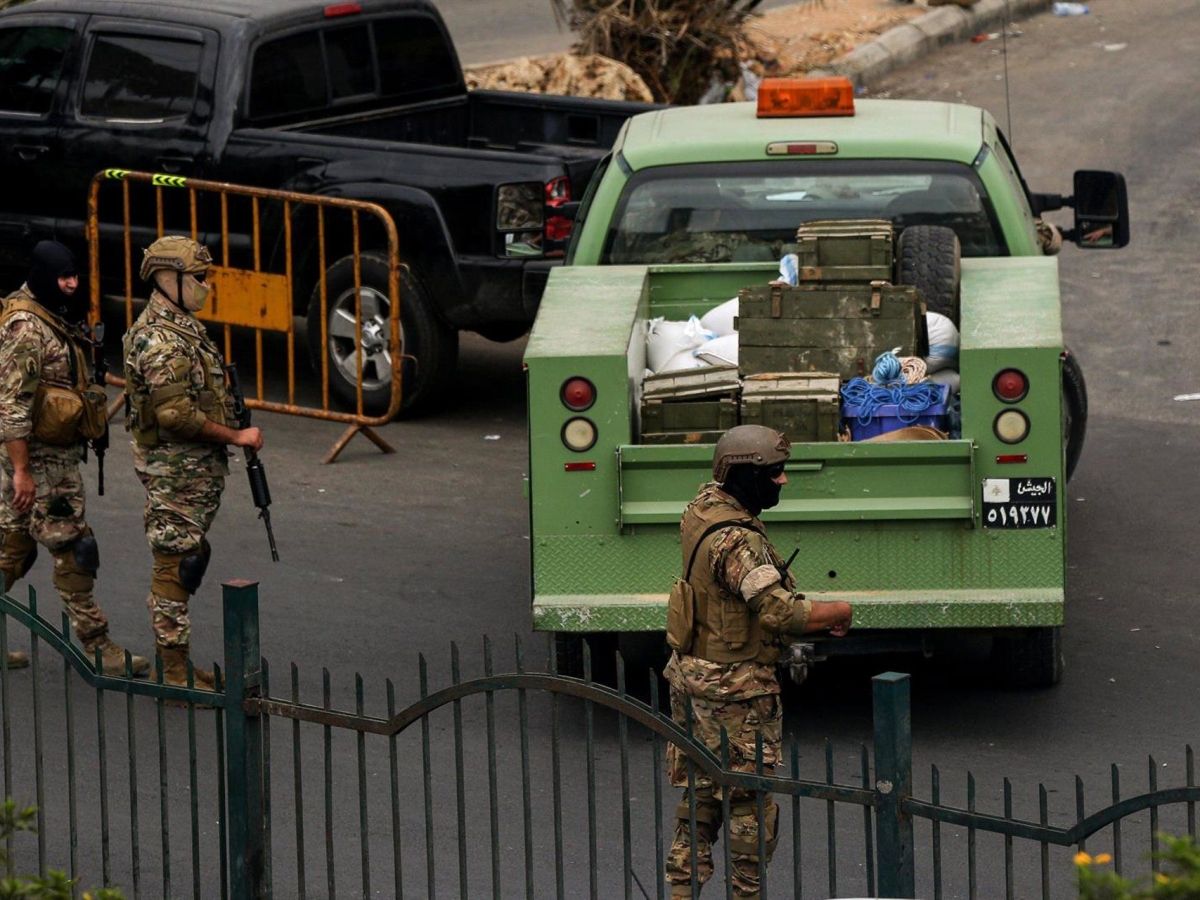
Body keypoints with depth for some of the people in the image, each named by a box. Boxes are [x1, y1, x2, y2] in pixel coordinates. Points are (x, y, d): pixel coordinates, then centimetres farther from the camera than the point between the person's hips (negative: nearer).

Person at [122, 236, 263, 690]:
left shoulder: (182, 328, 13)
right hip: (175, 470, -11)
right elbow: (175, 414, -26)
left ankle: (177, 663, 22)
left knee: (186, 562, 15)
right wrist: (236, 437, -19)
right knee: (175, 566, -6)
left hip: (198, 470, 11)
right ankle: (175, 674, -3)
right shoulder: (160, 340, -20)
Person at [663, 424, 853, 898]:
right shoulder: (736, 542, -26)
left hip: (692, 673, 9)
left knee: (702, 790, 17)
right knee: (750, 802, 2)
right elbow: (780, 613, -32)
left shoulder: (703, 505, 3)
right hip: (735, 689, -9)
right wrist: (840, 612, -16)